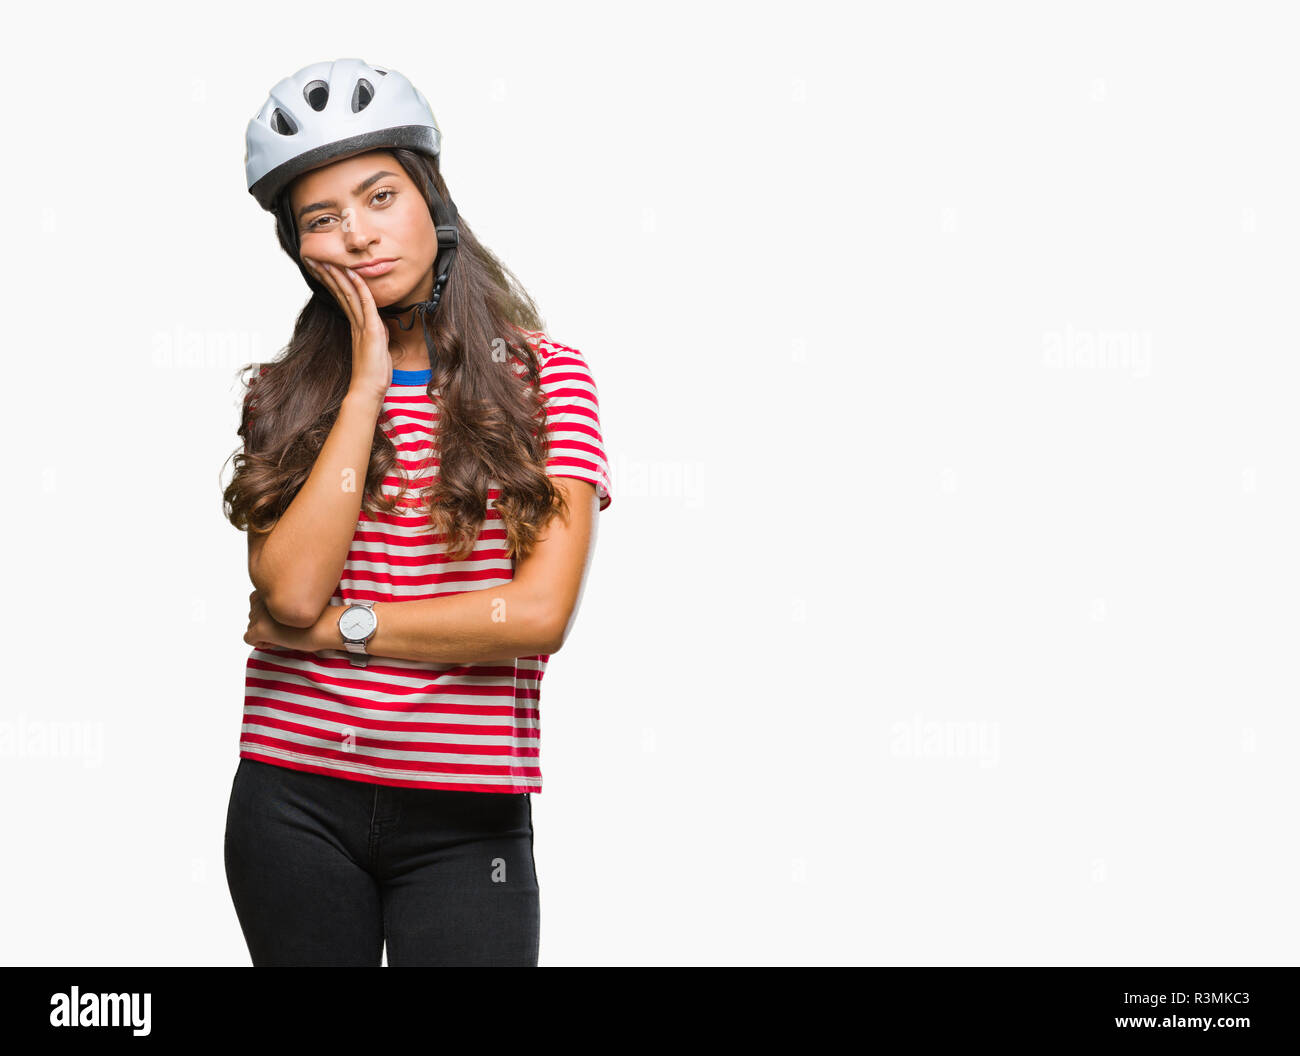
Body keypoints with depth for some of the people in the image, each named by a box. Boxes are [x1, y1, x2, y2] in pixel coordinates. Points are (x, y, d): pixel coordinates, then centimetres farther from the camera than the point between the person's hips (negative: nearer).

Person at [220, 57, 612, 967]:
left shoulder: (544, 373, -1)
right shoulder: (287, 394, 5)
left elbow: (541, 613, -11)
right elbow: (290, 590, -12)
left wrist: (338, 629, -7)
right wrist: (367, 387, -8)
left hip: (463, 819, -2)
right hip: (293, 799, 2)